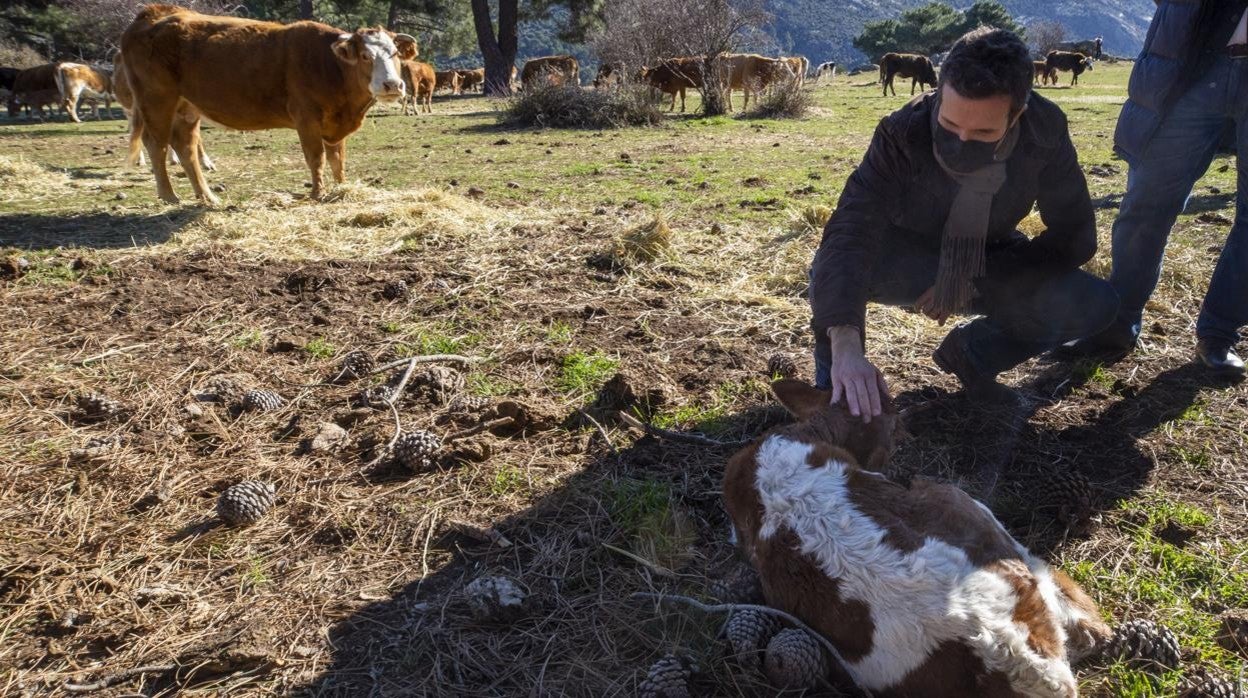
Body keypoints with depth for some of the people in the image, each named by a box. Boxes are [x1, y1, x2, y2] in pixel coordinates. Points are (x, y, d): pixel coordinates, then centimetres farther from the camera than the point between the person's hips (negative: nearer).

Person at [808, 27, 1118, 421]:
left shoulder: (1045, 130, -23)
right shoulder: (903, 133, -31)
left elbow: (1075, 235, -14)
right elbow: (850, 233, -43)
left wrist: (975, 280, -27)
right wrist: (845, 345, -58)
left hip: (988, 268, 3)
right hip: (907, 264, -3)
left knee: (1095, 304, -22)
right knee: (833, 268, -35)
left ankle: (972, 352, 2)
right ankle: (836, 387, -9)